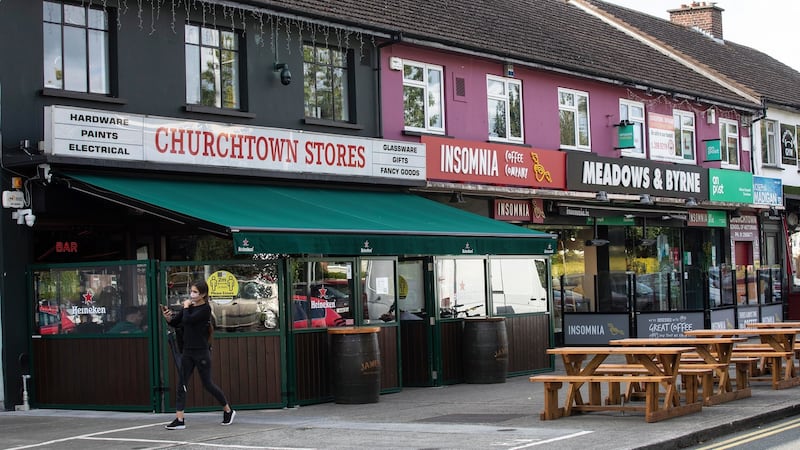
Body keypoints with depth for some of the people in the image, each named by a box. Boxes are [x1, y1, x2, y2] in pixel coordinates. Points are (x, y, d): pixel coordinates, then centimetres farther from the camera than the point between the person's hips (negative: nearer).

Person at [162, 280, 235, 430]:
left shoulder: (205, 309, -12)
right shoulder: (189, 306, 9)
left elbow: (188, 320, -23)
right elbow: (175, 323, 9)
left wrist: (186, 307, -8)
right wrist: (168, 317, -11)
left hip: (202, 352, -7)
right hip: (188, 351, 7)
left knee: (207, 384, 3)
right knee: (181, 385, -2)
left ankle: (228, 411, 23)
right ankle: (179, 420, -3)